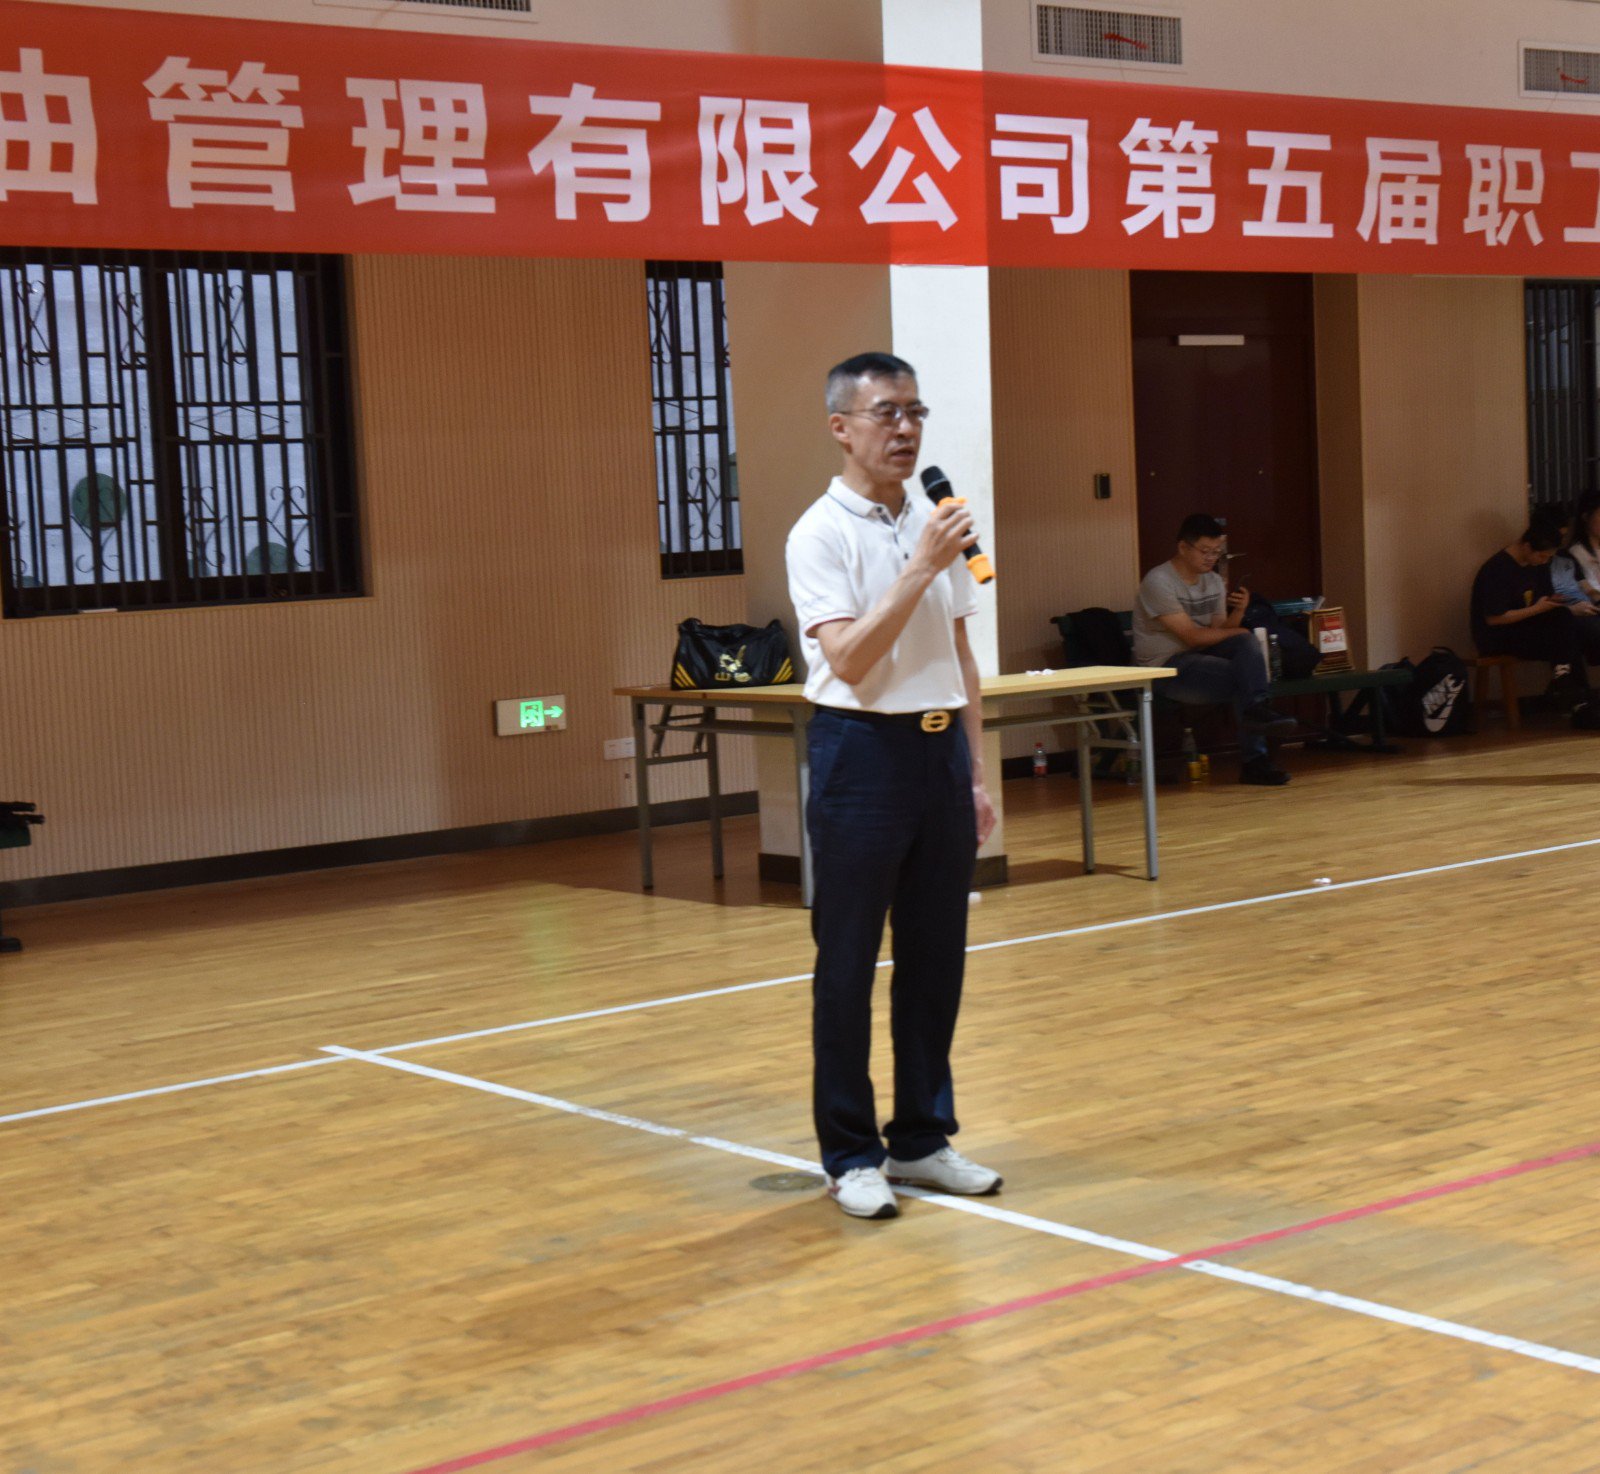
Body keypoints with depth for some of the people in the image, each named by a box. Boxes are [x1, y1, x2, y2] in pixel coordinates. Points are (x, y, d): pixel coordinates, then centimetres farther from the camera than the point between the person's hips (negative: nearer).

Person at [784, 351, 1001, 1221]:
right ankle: (851, 1155, 10)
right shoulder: (821, 534, -9)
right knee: (848, 964, 2)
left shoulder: (934, 526, 11)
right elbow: (849, 659, -20)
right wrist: (919, 569, -23)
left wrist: (976, 771, 12)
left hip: (939, 749, 7)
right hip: (863, 750, -6)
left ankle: (922, 1138, 22)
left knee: (936, 956, 10)